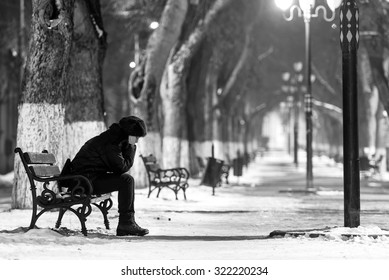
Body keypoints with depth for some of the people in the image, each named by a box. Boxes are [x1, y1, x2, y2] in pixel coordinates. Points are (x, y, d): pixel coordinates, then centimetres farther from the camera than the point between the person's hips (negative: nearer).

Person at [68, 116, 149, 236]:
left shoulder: (115, 137, 14)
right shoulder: (110, 142, -18)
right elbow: (122, 167, -19)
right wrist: (131, 147, -10)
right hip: (86, 180, -11)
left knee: (128, 179, 13)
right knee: (126, 180, -18)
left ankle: (128, 222, 8)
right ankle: (125, 224, -14)